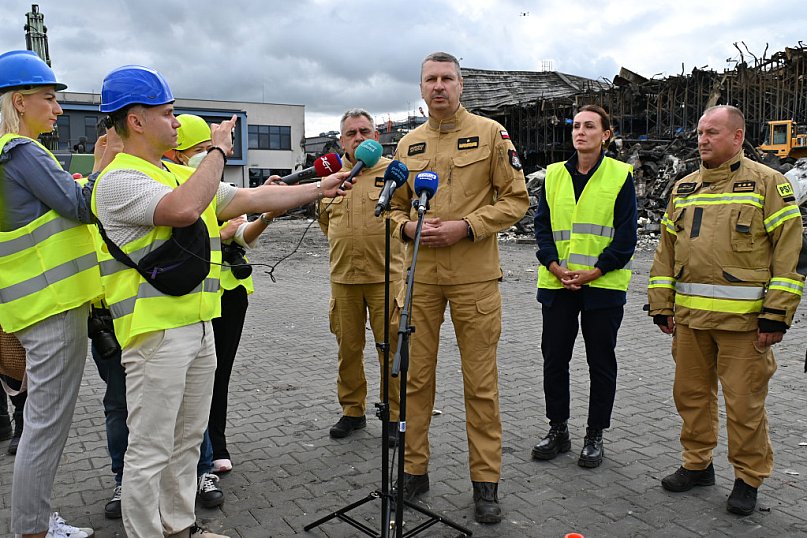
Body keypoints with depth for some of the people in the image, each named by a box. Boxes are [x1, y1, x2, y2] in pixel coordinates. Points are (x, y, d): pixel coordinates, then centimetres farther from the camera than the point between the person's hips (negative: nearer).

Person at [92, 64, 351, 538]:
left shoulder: (184, 175, 17)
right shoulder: (118, 180, -11)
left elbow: (253, 198, 15)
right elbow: (184, 209, -29)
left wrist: (320, 189, 13)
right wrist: (219, 151, -15)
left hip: (200, 325, 9)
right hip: (156, 332, -9)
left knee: (188, 439, 18)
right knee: (151, 450, 1)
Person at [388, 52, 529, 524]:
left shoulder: (490, 133, 1)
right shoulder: (409, 144, 13)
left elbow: (516, 199, -2)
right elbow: (396, 205, 19)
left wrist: (465, 226, -15)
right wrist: (408, 227, -4)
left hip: (475, 276, -3)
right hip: (421, 275, 4)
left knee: (481, 381, 3)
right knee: (417, 376, 9)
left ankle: (486, 481, 18)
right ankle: (415, 469, 25)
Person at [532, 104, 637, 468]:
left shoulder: (620, 175, -1)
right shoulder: (554, 174, 8)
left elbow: (626, 234, -5)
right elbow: (542, 224, 6)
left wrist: (595, 271, -14)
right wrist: (554, 266, -9)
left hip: (603, 286, -3)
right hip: (557, 285, 3)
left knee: (601, 363, 8)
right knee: (554, 359, 9)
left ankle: (594, 436, 23)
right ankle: (558, 430, 25)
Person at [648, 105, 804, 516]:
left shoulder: (767, 183, -2)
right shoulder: (683, 188, 14)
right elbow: (666, 248, 15)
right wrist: (662, 305, 10)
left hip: (743, 317, -5)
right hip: (690, 316, 5)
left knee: (744, 402, 4)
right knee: (691, 393, 14)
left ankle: (748, 479, 22)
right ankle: (697, 465, 31)